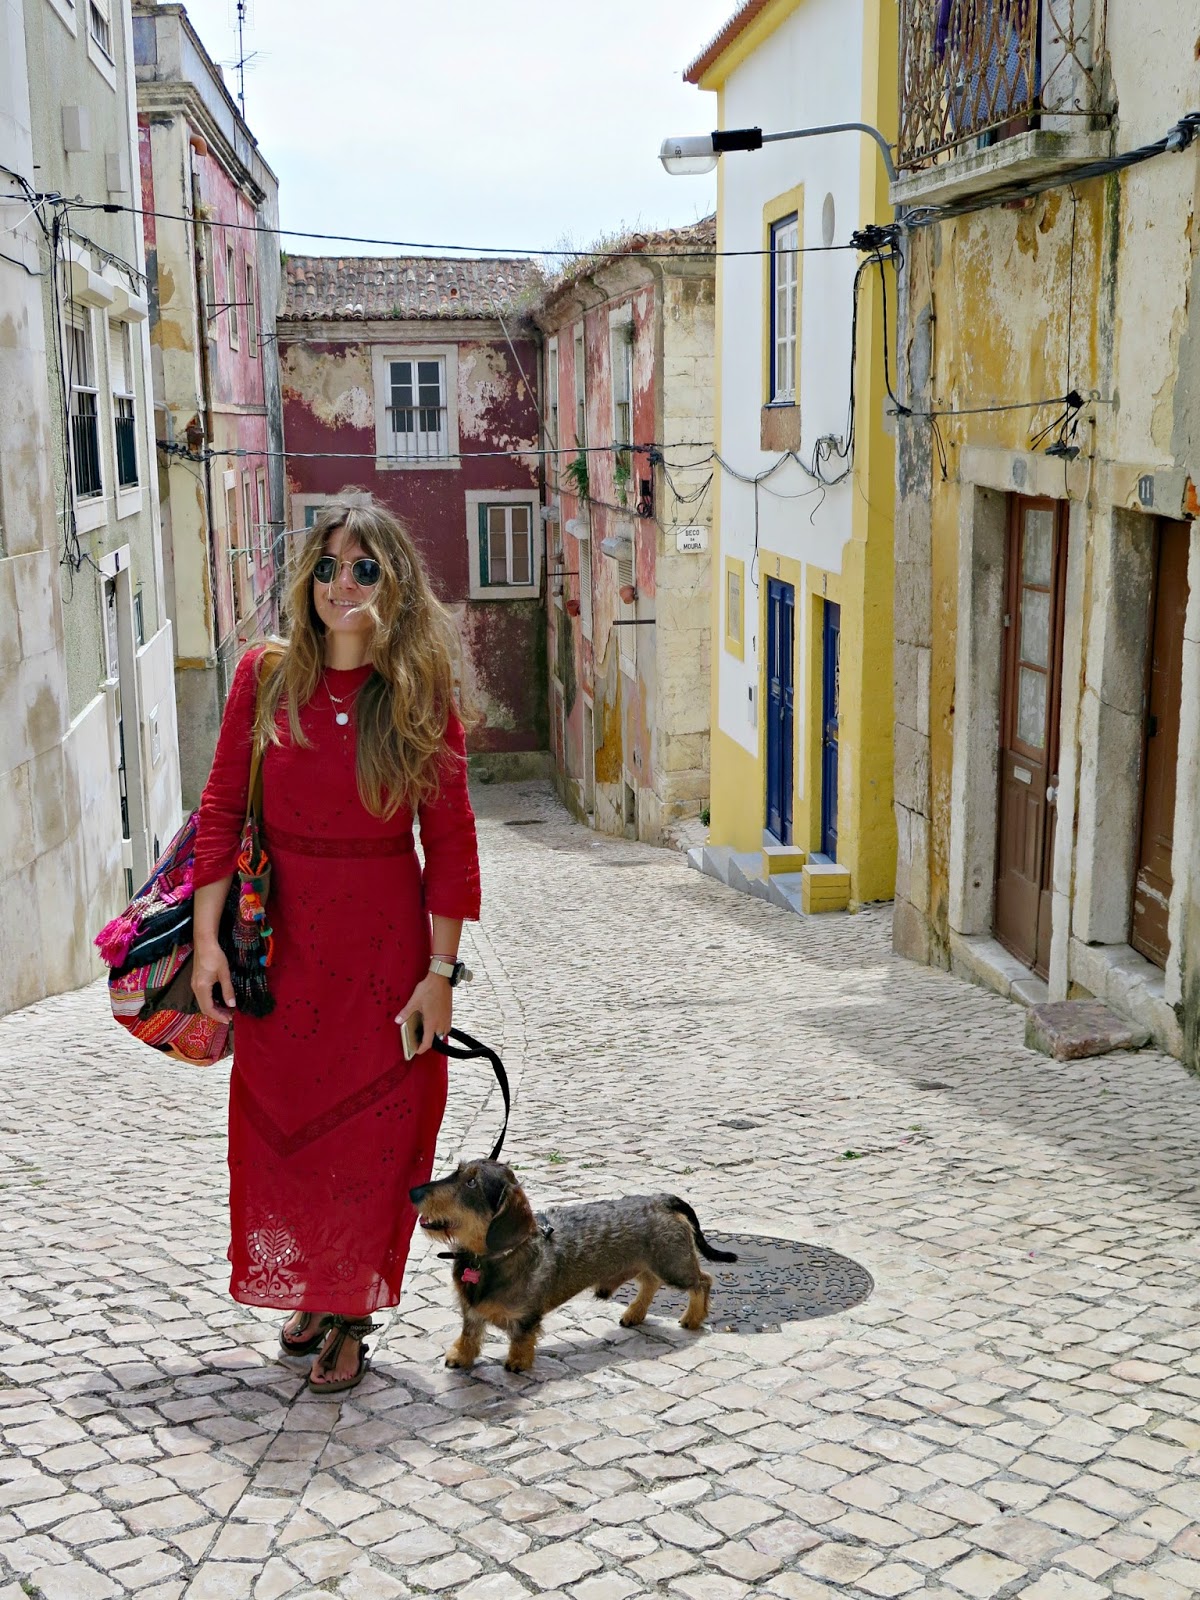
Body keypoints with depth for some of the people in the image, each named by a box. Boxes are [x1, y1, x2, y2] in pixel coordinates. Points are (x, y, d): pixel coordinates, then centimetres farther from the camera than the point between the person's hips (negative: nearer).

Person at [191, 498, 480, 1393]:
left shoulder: (423, 695, -5)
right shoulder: (266, 675, -1)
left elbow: (451, 841, -5)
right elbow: (222, 809, 0)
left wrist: (440, 970, -9)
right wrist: (207, 940, -5)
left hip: (385, 940, -2)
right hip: (280, 936, 2)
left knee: (371, 1131, 6)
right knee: (280, 1119, 11)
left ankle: (352, 1317, 23)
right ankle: (305, 1292, 34)